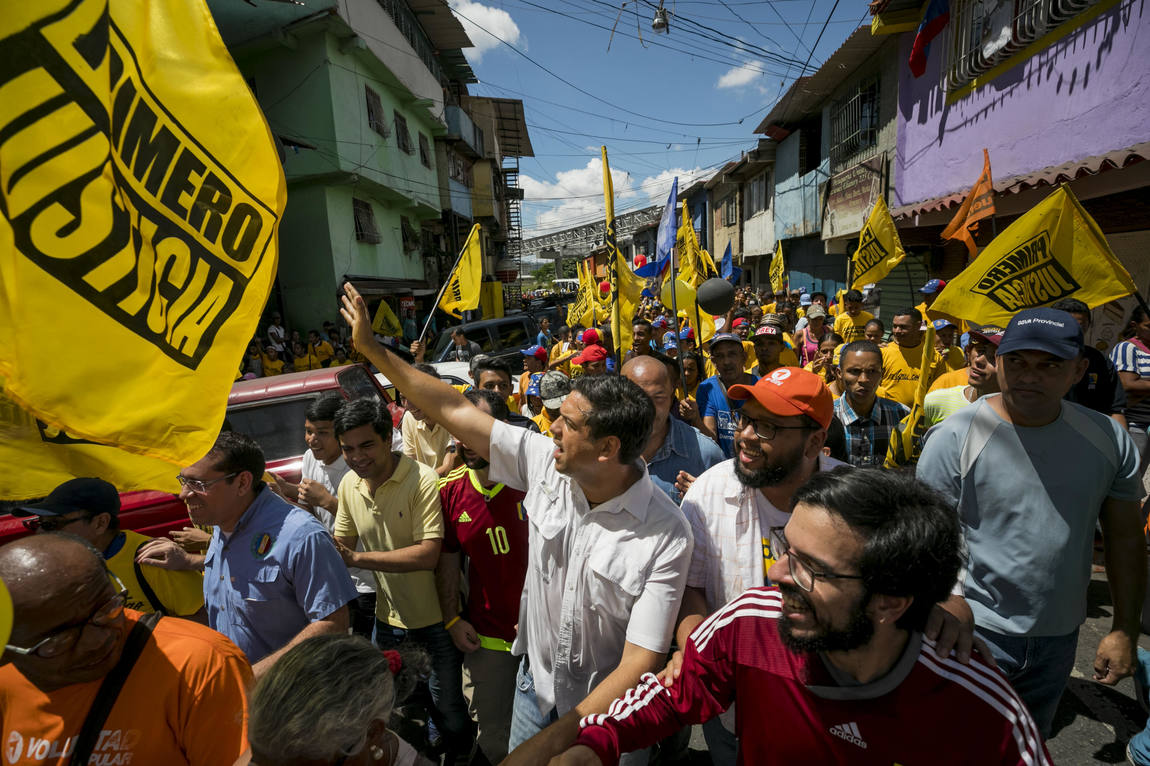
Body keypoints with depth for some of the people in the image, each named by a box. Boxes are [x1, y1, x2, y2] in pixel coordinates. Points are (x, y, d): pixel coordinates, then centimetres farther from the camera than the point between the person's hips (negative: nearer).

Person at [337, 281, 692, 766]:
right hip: (534, 683, 4)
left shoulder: (666, 537, -30)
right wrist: (370, 346, -11)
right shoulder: (545, 463, -18)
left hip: (605, 710, -3)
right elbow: (455, 411, -13)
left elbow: (639, 665, -25)